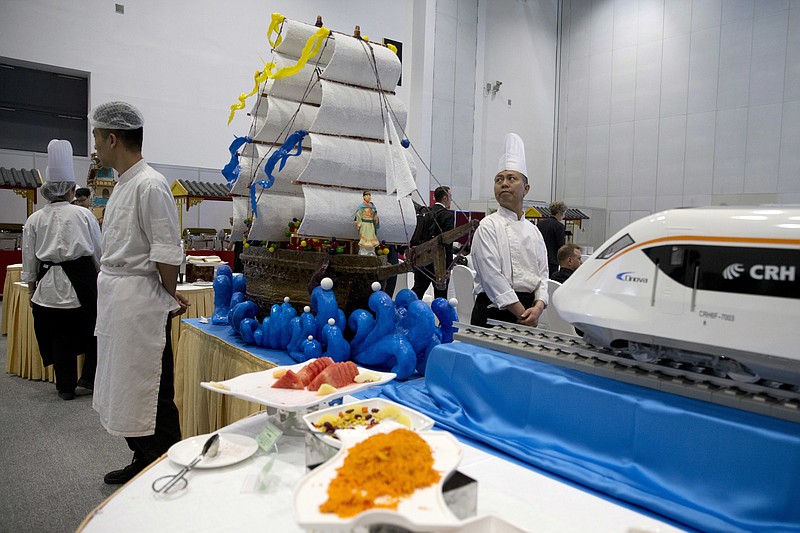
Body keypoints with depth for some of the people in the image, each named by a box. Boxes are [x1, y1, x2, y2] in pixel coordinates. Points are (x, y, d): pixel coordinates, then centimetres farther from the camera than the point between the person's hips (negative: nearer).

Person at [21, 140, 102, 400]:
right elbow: (99, 251, 0)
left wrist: (31, 289, 17)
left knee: (59, 337, 10)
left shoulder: (34, 219, 2)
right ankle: (89, 376, 15)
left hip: (49, 286, 3)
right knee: (93, 327, 15)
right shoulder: (83, 215, -6)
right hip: (80, 281, -3)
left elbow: (29, 259, 6)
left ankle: (66, 387, 18)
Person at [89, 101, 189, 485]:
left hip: (140, 303, -10)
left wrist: (170, 297, -5)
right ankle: (143, 463, 34)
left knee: (151, 395, 0)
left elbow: (166, 253, -18)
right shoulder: (123, 184, 14)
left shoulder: (150, 185, -16)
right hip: (115, 302, 10)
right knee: (125, 390, 18)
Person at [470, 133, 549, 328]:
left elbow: (542, 274, 10)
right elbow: (492, 277, -14)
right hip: (493, 312, -5)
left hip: (528, 307, 5)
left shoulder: (534, 231, 12)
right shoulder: (488, 226, -6)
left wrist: (538, 308, -9)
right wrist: (524, 315, -13)